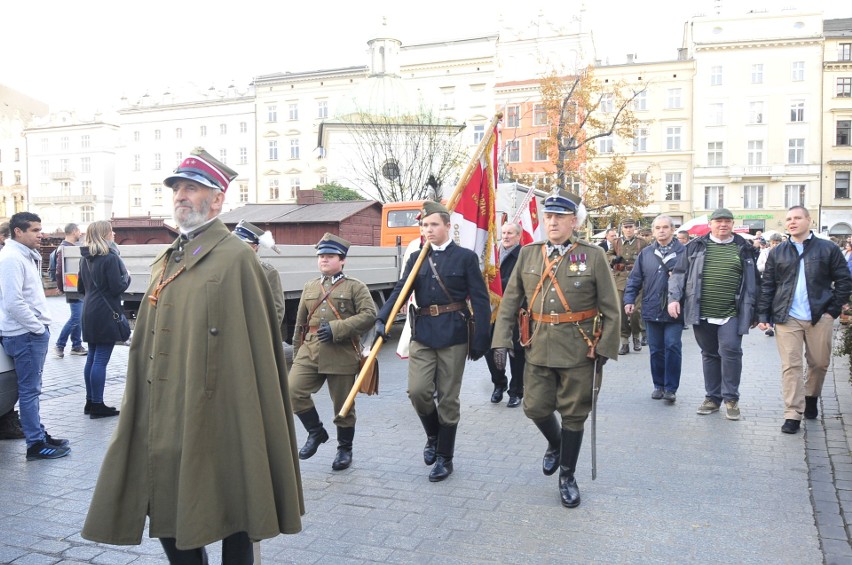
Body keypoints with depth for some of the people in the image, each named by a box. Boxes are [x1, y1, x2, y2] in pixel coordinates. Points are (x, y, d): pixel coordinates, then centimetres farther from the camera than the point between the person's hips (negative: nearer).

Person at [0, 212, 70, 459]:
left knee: (32, 388, 16)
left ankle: (39, 434, 25)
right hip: (25, 334, -9)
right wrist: (38, 327, -15)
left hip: (34, 331, 9)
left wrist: (41, 326, 14)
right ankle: (36, 445, 3)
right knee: (29, 390, -3)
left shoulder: (27, 256, 15)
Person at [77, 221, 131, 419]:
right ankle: (97, 406, 1)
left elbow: (81, 287, 18)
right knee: (101, 360, -4)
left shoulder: (85, 258, 11)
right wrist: (127, 276, 1)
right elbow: (117, 287, -17)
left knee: (92, 357, 14)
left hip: (89, 313, 9)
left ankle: (90, 402, 21)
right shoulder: (110, 257, -15)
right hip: (106, 314, -9)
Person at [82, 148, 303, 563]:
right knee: (169, 524, 16)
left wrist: (248, 422, -16)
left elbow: (254, 349, -14)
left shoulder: (235, 259, -11)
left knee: (230, 522, 8)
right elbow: (147, 345, 17)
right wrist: (146, 414, 14)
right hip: (165, 421, 8)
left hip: (215, 420, -7)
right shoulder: (167, 261, 13)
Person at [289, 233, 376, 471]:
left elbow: (369, 315, -13)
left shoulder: (355, 287, -1)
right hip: (311, 351, 4)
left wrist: (337, 329, -20)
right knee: (293, 391, -12)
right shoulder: (310, 286, 14)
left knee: (343, 405, 5)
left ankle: (345, 449, 27)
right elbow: (300, 322, 19)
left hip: (341, 355, -4)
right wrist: (296, 352, 19)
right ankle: (316, 432, 11)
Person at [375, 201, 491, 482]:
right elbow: (400, 291, 0)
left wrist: (481, 340, -9)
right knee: (418, 391, -6)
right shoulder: (416, 259, 10)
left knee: (448, 398, 4)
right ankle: (433, 437, 24)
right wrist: (382, 319, -16)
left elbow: (480, 301, -4)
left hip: (453, 335, -3)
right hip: (422, 333, 3)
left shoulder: (466, 257, -1)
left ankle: (445, 458, 19)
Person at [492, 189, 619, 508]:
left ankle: (567, 476, 25)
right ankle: (555, 444, 41)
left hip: (579, 350, -3)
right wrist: (501, 339, -3)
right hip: (538, 348, 3)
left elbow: (611, 308, -2)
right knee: (536, 407, 8)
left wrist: (605, 348, -6)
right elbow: (510, 301, 5)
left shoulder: (594, 256, -5)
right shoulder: (528, 255, 4)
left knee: (573, 414, 7)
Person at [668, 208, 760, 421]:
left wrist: (753, 313, 8)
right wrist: (674, 298, -4)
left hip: (731, 315, -1)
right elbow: (679, 274, 8)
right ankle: (712, 397, 22)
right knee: (709, 354, 11)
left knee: (730, 351, -11)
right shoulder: (696, 246, 7)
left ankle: (731, 398, 4)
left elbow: (752, 282, 10)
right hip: (702, 314, 1)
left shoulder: (743, 249, 8)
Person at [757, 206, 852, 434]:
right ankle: (793, 415, -2)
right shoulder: (778, 253, 10)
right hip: (787, 318, 0)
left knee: (820, 363, 10)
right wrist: (763, 315, 2)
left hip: (819, 317, 0)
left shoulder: (828, 249, 5)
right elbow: (767, 285, 9)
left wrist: (833, 310, -3)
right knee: (791, 366, -4)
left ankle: (811, 397, 37)